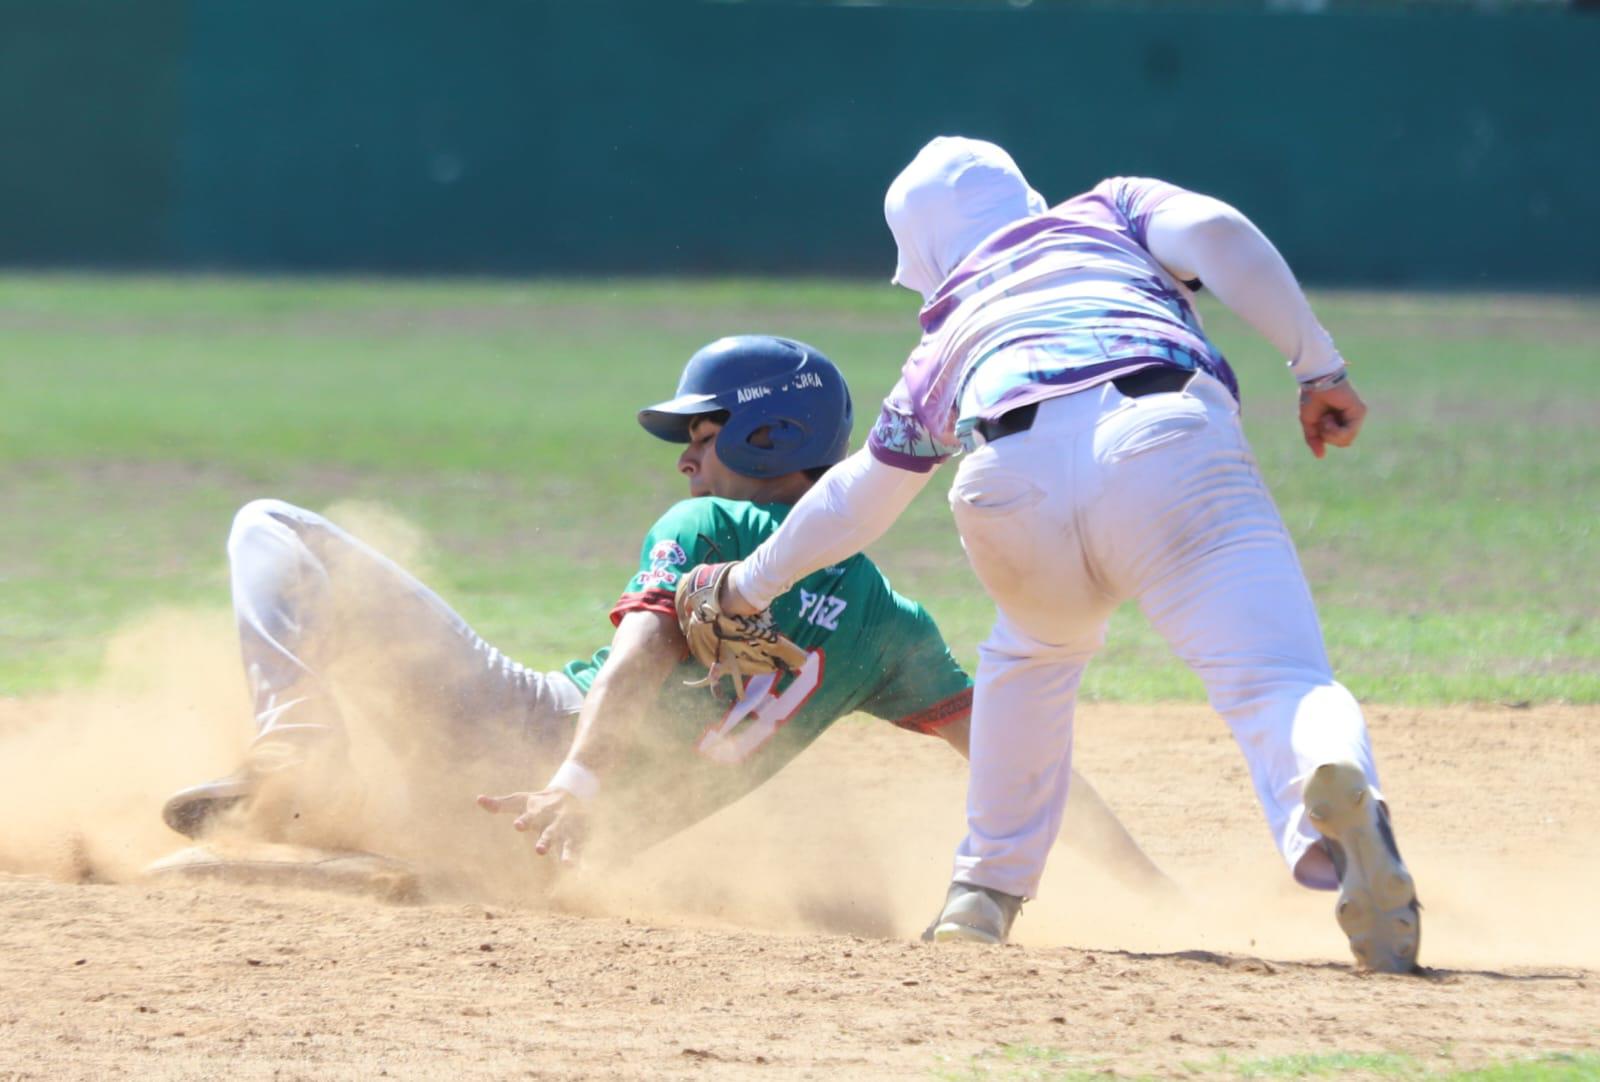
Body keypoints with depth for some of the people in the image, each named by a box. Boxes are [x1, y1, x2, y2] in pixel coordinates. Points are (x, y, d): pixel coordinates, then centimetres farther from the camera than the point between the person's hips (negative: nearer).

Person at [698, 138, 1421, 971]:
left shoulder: (941, 354, 39)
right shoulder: (1107, 214, 36)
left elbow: (855, 501, 50)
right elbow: (1213, 230, 13)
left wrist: (750, 586, 67)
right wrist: (1318, 366, 13)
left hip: (1010, 483, 3)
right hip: (1163, 444, -2)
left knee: (1034, 646, 35)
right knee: (1280, 681, -14)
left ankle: (986, 893, 34)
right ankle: (1334, 783, -49)